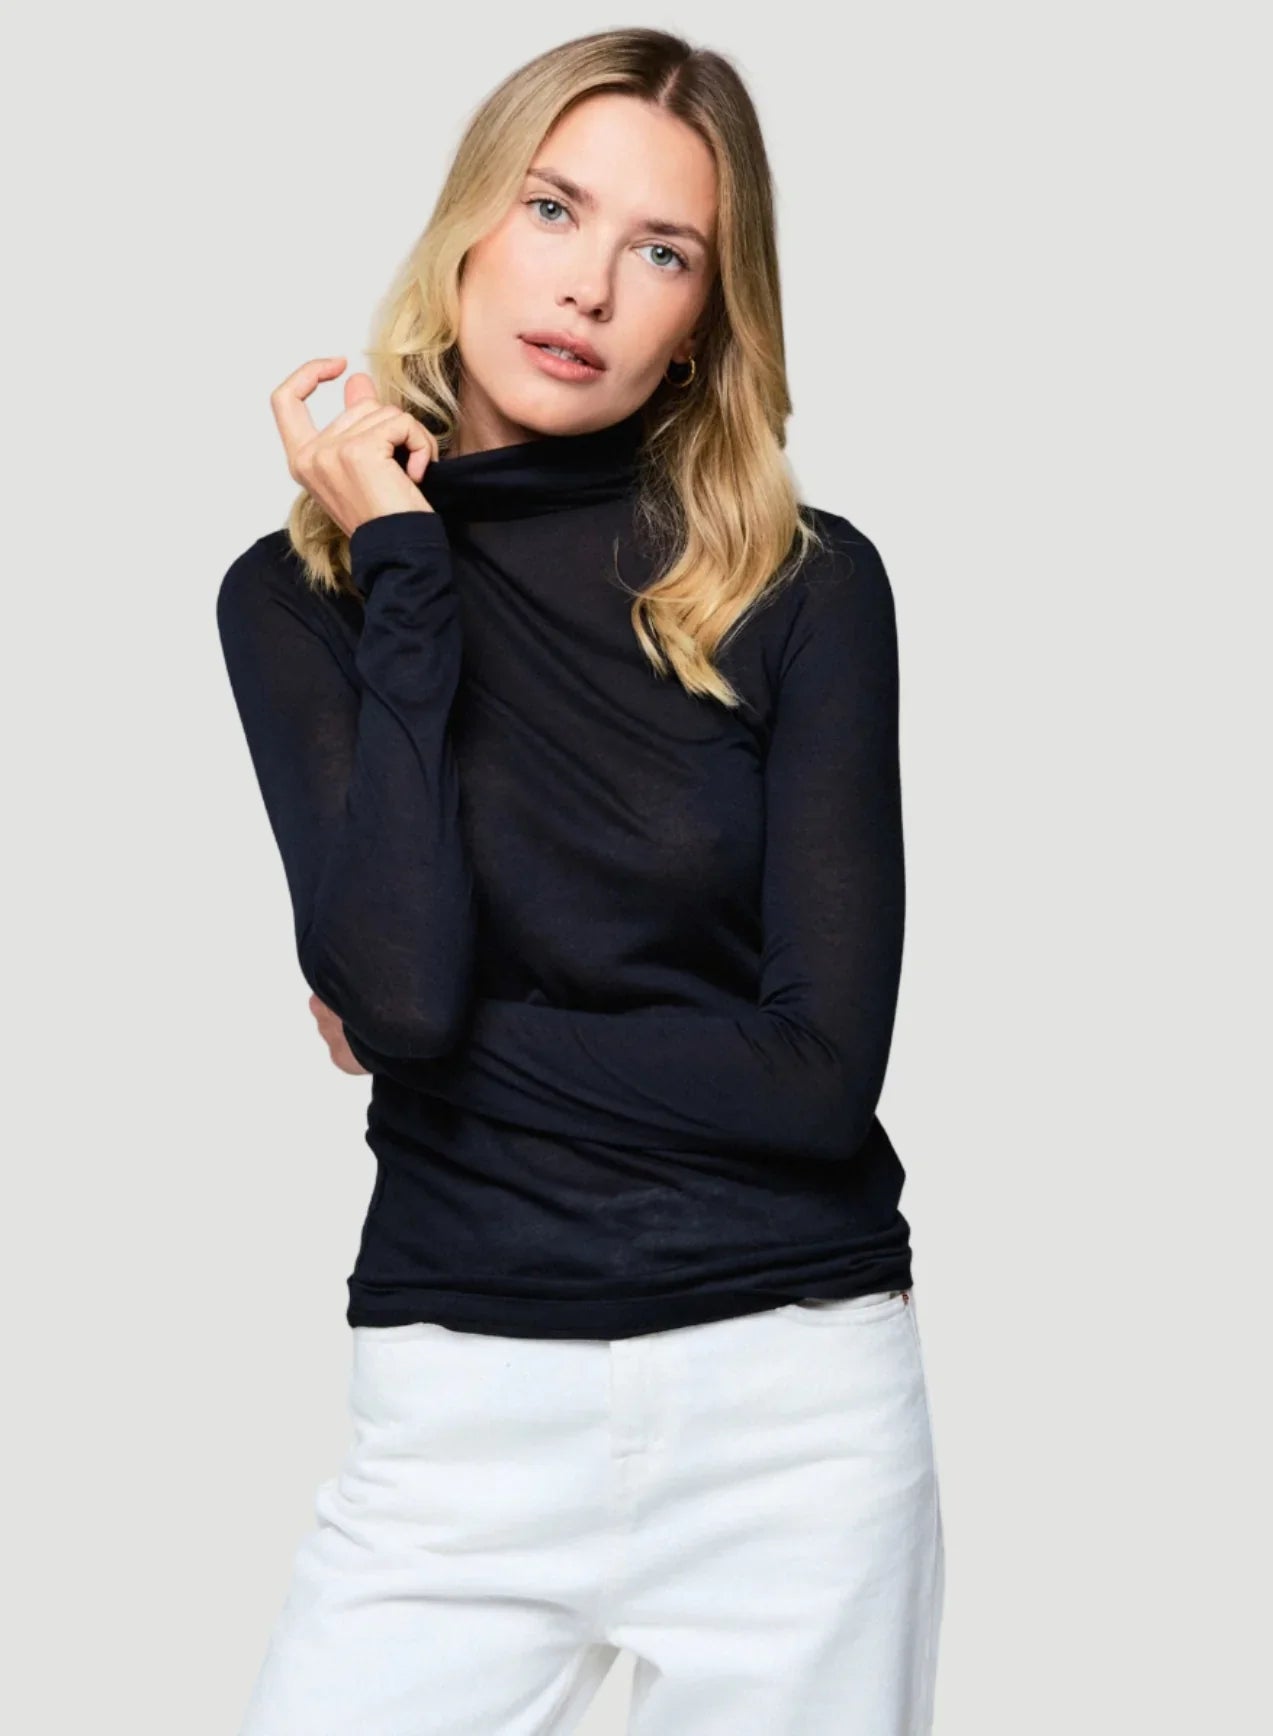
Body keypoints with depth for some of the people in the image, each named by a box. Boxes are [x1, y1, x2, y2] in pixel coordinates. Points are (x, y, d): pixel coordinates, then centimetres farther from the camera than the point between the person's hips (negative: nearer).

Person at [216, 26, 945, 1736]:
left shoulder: (809, 582, -2)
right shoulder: (298, 592, 2)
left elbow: (822, 1066, -9)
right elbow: (397, 983, -14)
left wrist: (418, 1035, -6)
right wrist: (404, 575, -11)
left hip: (796, 1401, 0)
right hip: (463, 1409, 1)